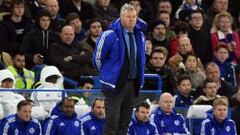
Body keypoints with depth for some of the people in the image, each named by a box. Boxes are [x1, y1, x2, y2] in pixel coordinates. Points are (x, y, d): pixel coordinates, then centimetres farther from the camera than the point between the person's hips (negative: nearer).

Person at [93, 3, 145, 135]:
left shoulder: (140, 36, 7)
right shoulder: (110, 35, -12)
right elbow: (98, 58, -4)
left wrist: (138, 77, 14)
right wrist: (108, 74, 5)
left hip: (132, 84, 6)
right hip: (115, 84, -6)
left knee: (125, 122, 9)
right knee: (112, 121, -9)